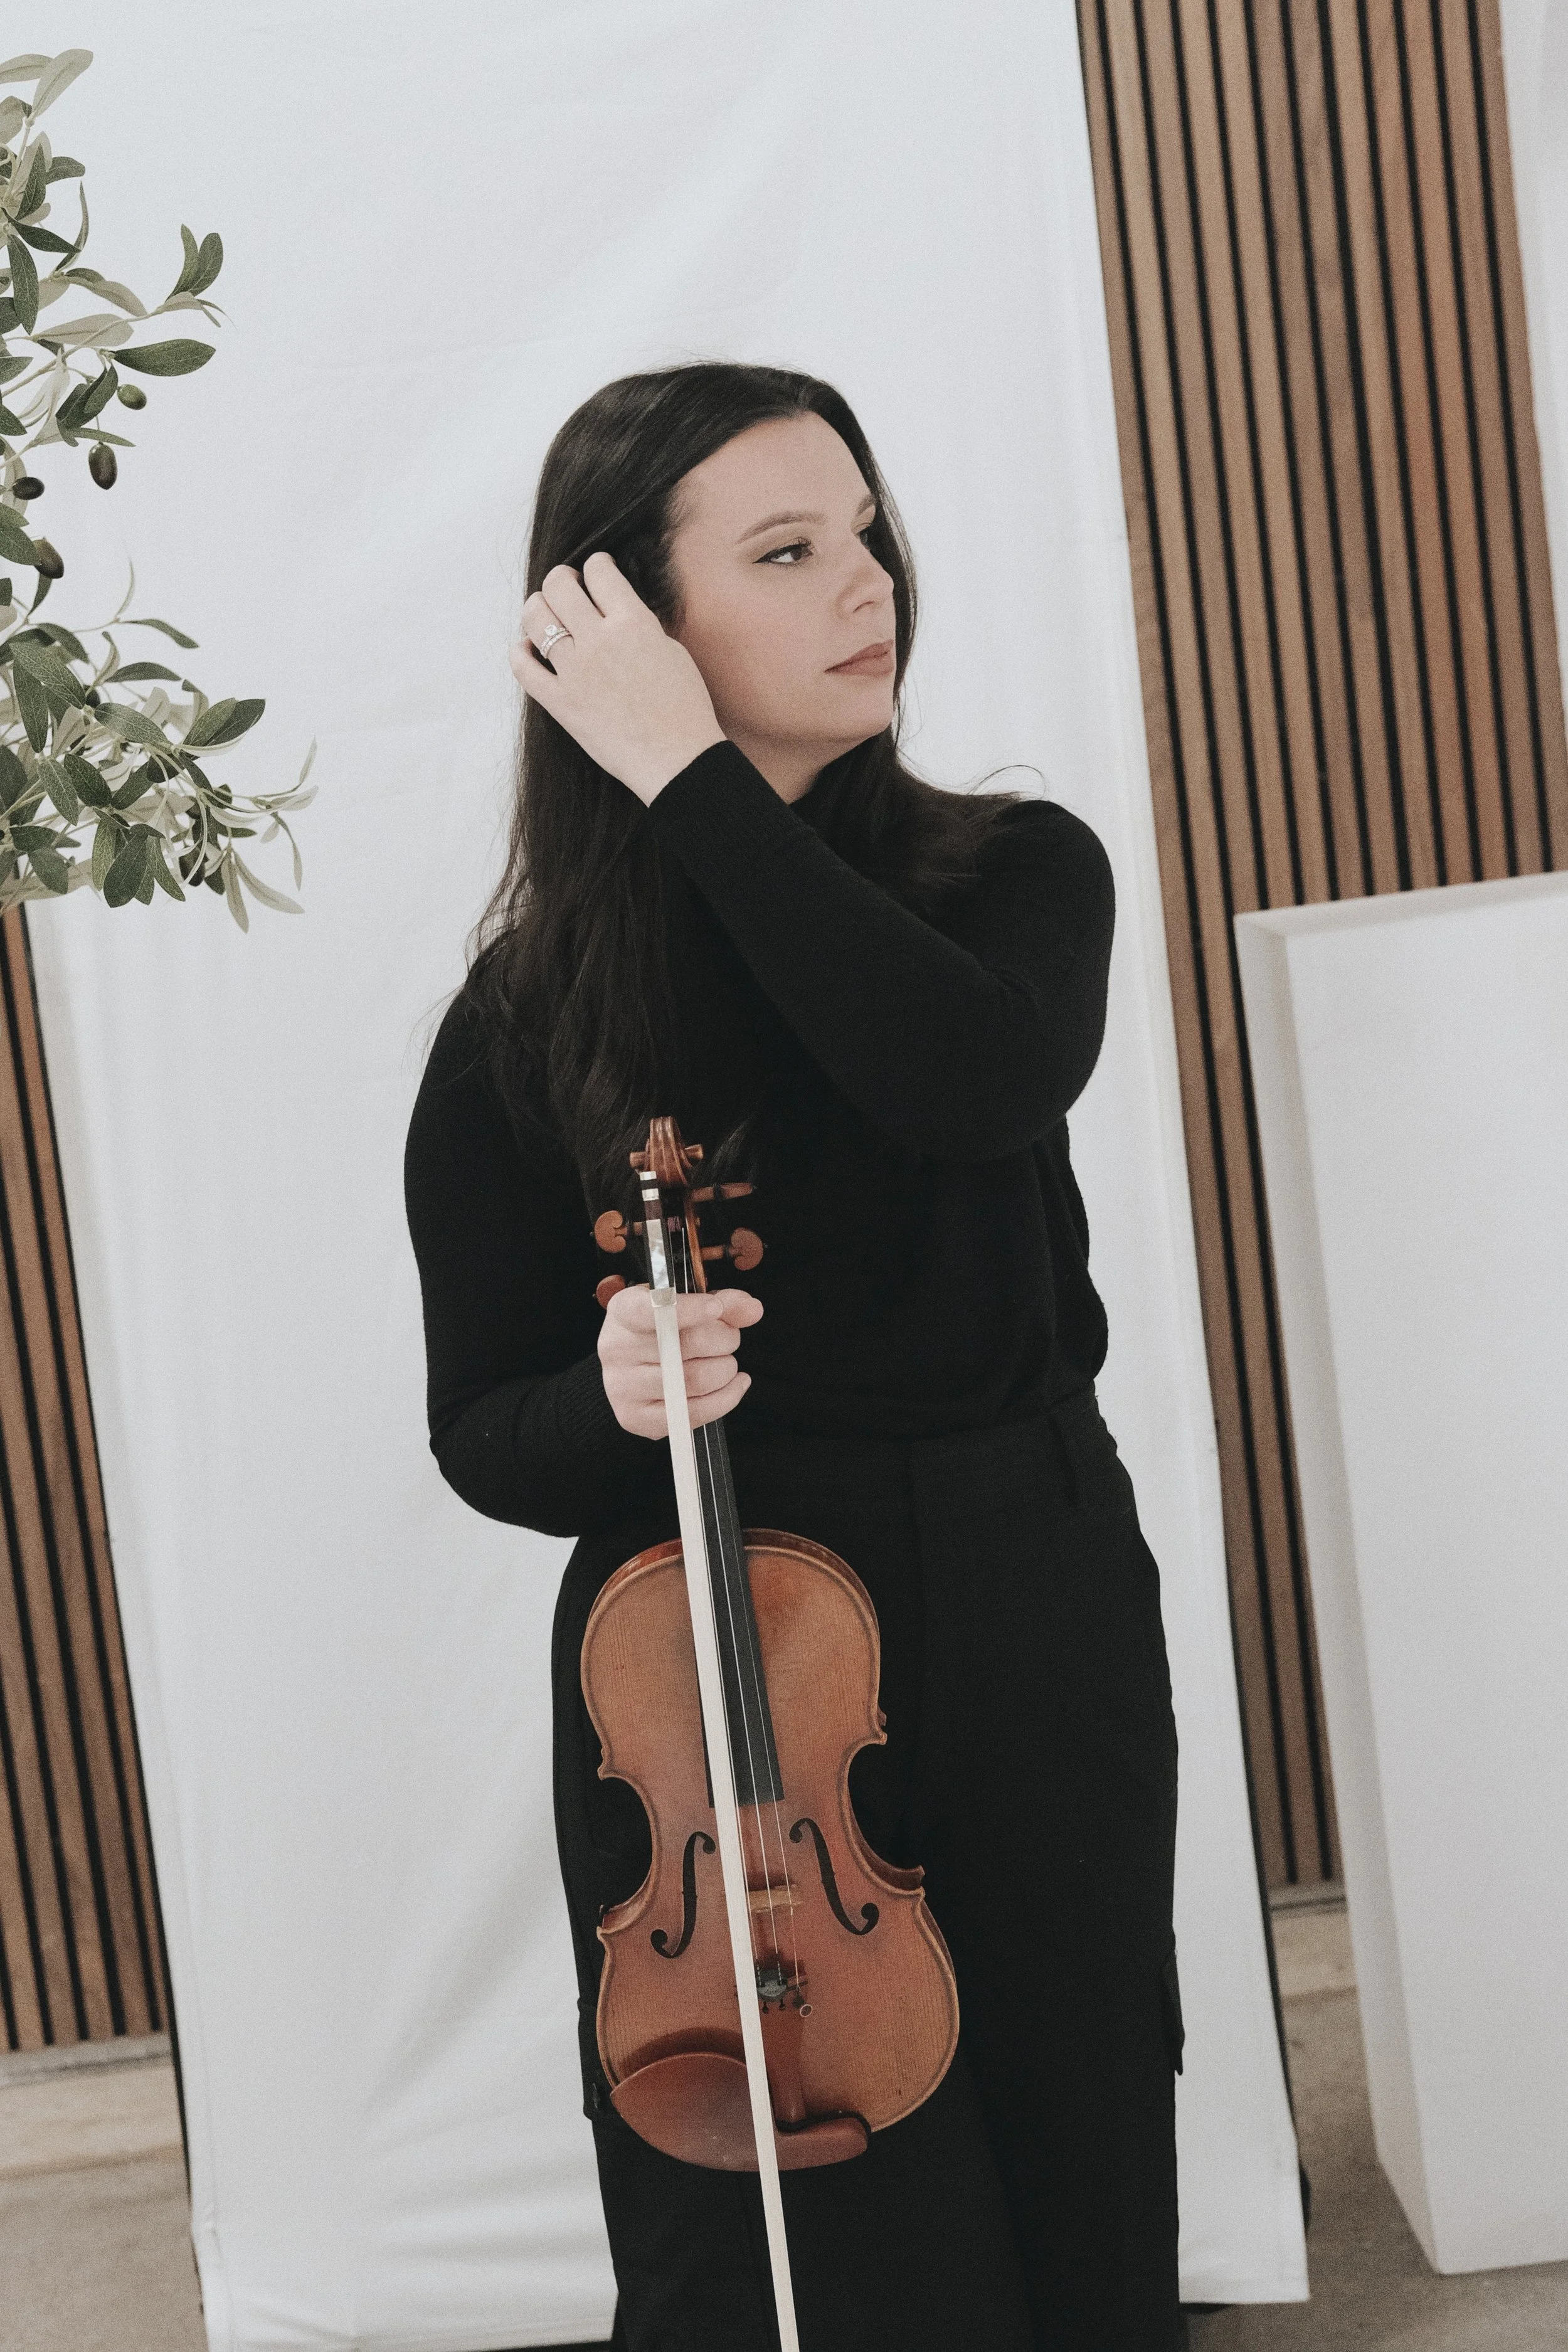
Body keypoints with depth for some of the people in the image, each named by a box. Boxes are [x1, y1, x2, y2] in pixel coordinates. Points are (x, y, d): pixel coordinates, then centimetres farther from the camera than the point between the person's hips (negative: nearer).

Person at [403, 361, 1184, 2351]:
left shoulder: (1017, 874, -2)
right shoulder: (530, 1016, -6)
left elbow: (985, 1081, -26)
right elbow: (483, 1432, 0)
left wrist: (694, 783, -23)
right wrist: (609, 1400, -23)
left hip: (1037, 1648, 2)